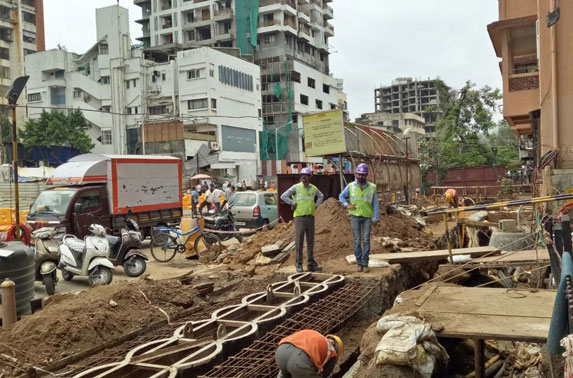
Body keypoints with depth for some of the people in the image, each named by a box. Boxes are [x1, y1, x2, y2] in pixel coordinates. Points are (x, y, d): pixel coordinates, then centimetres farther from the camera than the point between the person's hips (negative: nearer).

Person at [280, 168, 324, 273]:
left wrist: (316, 205, 15)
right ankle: (298, 264, 6)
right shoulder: (296, 187, -3)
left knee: (310, 241, 7)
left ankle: (311, 264, 14)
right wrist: (293, 203, -8)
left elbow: (321, 196, 30)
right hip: (300, 217, -4)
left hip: (310, 218, 4)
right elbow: (283, 196, -7)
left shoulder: (313, 188, 10)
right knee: (299, 241, -1)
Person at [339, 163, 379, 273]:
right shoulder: (351, 186, -4)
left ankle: (365, 264, 3)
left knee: (366, 240, -4)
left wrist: (375, 218, -9)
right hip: (355, 216, 0)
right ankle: (359, 263, 10)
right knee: (357, 240, 1)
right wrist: (346, 205, -9)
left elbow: (375, 204, -2)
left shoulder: (371, 187, -5)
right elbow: (341, 196, 9)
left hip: (367, 217, 0)